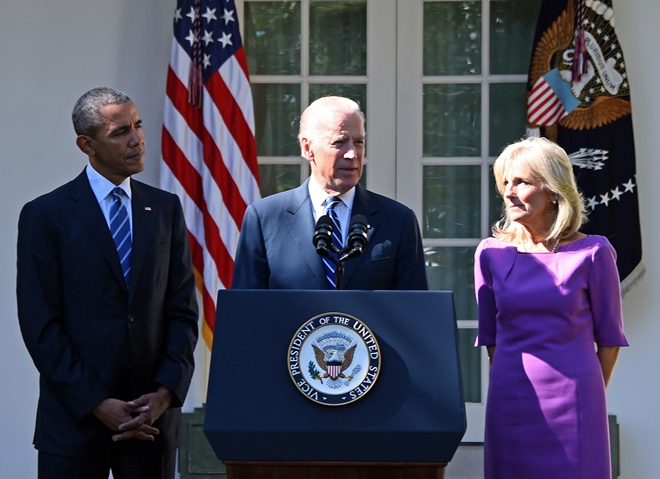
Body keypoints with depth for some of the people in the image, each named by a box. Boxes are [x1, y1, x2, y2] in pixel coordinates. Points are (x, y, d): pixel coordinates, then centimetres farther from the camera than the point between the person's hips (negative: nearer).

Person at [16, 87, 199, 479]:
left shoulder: (166, 208, 9)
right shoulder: (45, 215, -2)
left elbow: (183, 310, 6)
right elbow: (40, 325, -6)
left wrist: (165, 393, -7)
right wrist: (96, 403, -12)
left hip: (153, 417, 3)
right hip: (75, 419, -3)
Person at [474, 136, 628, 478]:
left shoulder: (592, 253, -3)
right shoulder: (491, 253, 5)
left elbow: (609, 338, 4)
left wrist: (587, 396, 8)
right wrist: (513, 383, 12)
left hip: (572, 402, -2)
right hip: (510, 404, 3)